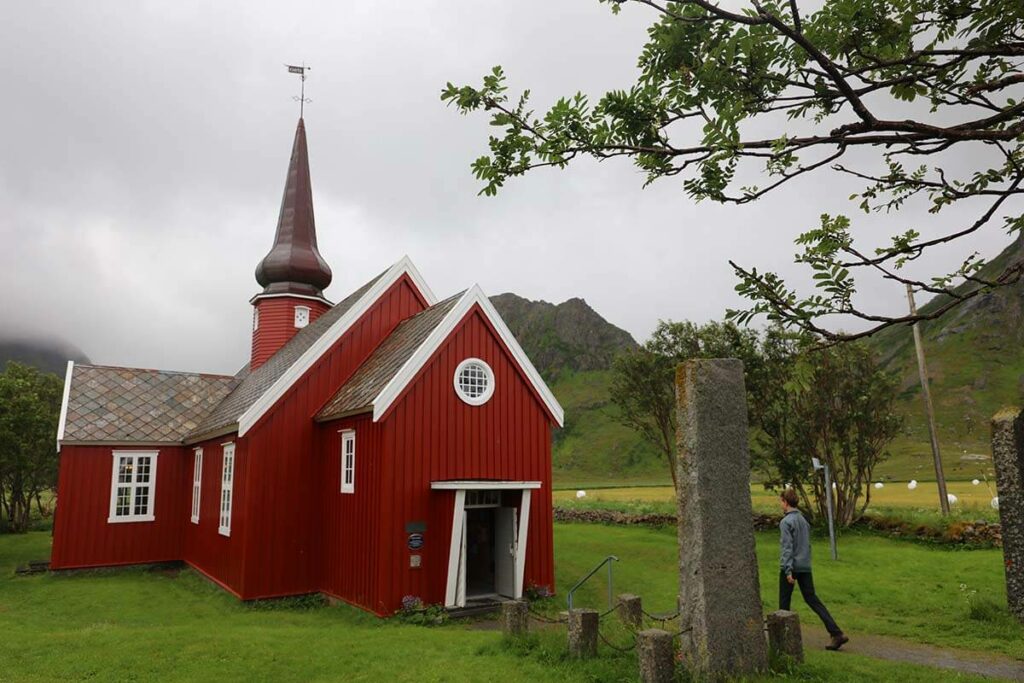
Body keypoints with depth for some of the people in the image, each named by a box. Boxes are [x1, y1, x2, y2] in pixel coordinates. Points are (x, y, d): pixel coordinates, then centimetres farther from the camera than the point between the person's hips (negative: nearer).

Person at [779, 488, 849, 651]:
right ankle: (837, 633, -2)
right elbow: (807, 544, 18)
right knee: (812, 599, 7)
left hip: (791, 566, -7)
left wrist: (788, 570, -19)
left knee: (784, 602, 8)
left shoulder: (786, 522, -13)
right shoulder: (803, 520, 11)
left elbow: (787, 547, -18)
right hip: (805, 566, 7)